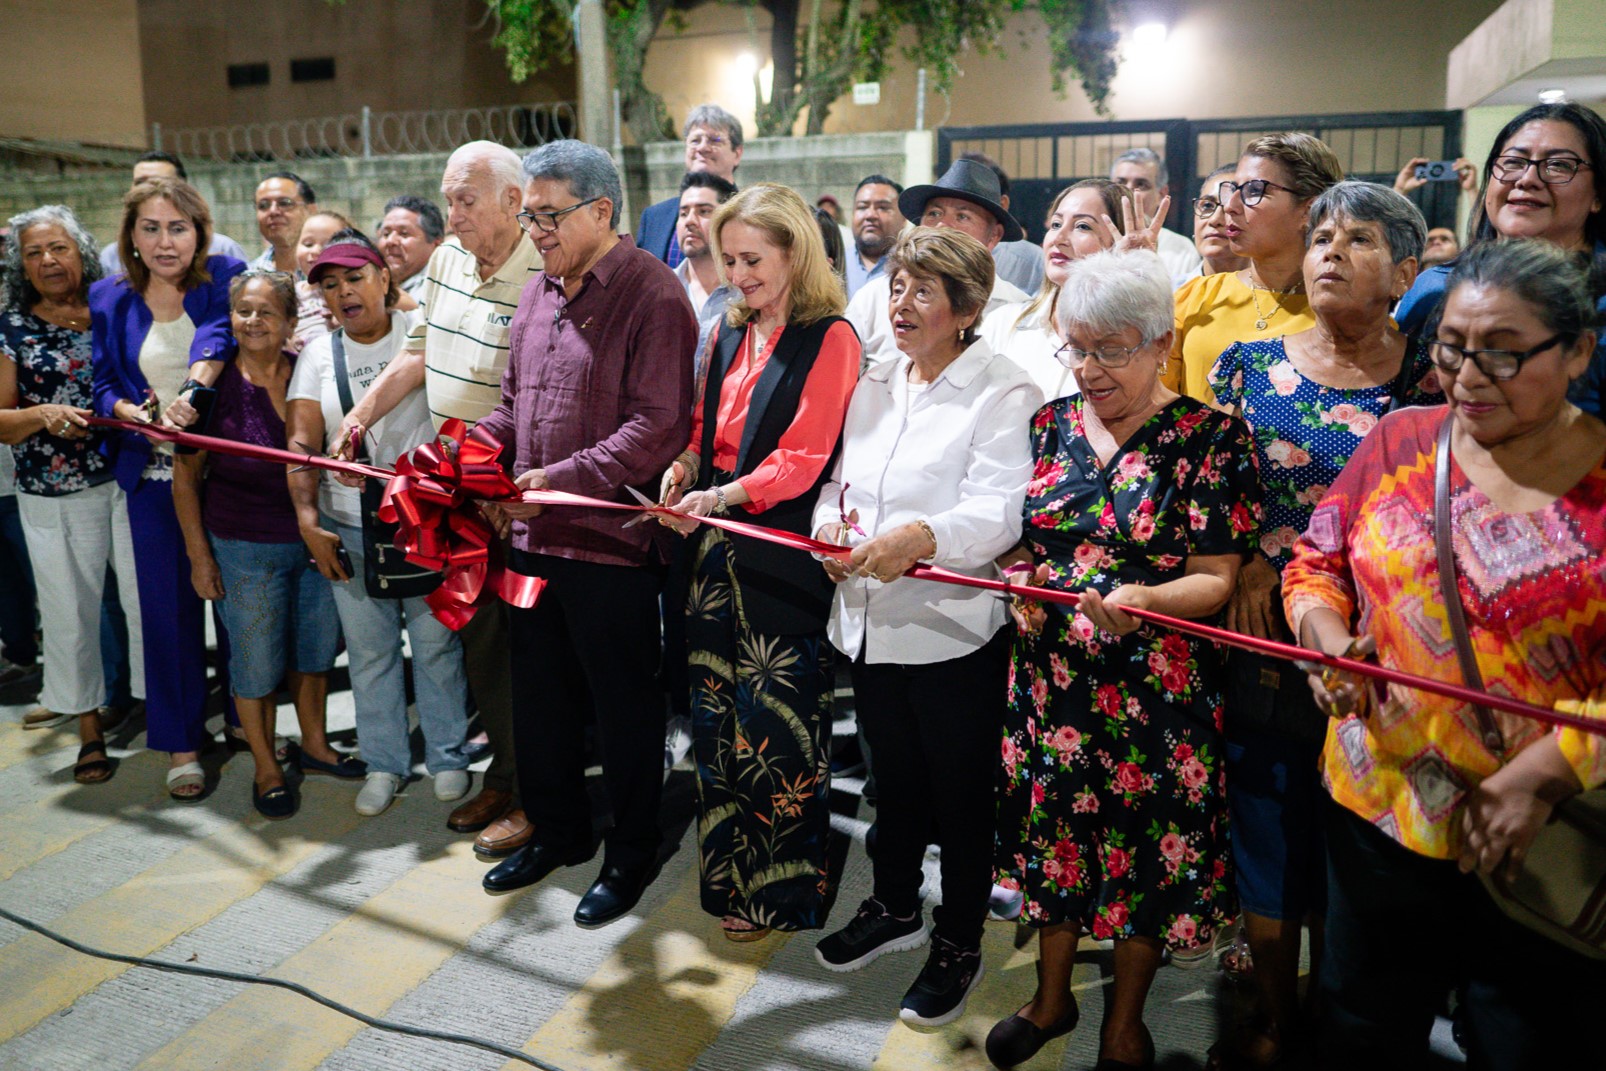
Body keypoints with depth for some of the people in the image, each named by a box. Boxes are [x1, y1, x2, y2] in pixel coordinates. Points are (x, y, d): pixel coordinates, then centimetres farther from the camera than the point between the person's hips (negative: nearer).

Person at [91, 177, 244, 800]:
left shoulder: (224, 279, -1)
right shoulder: (110, 299, 7)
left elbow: (218, 338, -21)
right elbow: (104, 383, 8)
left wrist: (192, 389, -40)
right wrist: (132, 412, -15)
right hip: (153, 474, 2)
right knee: (168, 603, 5)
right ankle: (181, 743, 17)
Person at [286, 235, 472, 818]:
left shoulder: (420, 331, 0)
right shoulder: (319, 354, 6)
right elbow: (302, 442, 0)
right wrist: (307, 520, -9)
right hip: (349, 525, 3)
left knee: (436, 641, 6)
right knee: (369, 649, 10)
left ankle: (447, 756, 23)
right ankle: (383, 763, 26)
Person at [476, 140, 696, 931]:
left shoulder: (651, 296, -13)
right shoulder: (538, 293, 13)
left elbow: (656, 429, -21)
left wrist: (561, 479, -24)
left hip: (610, 540, -8)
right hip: (535, 535, 8)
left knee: (623, 704, 7)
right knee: (541, 693, 19)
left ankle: (631, 853, 26)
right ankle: (557, 831, 39)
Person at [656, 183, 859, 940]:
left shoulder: (829, 338, -8)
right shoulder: (730, 332, 15)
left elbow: (803, 459, -15)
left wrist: (720, 496, -26)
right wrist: (683, 468, -1)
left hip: (783, 555, -7)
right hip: (719, 546, 7)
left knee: (776, 725, 1)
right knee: (718, 713, 12)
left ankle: (780, 890, 18)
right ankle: (727, 872, 29)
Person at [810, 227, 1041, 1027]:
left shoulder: (1003, 392, -10)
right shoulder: (873, 384, 12)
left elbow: (1000, 509, -21)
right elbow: (840, 475, 15)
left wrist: (921, 536, -38)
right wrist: (831, 521, -7)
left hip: (953, 629, -6)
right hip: (869, 623, 6)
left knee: (961, 794, 9)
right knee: (894, 777, 23)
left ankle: (959, 945, 29)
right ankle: (894, 908, 44)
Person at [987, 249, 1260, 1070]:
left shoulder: (1211, 437, -9)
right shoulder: (1052, 424, 5)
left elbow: (1216, 579, -12)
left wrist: (1143, 599, -30)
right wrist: (1018, 574, -10)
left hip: (1155, 688, -3)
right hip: (1050, 676, 4)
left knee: (1149, 849, 11)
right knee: (1051, 828, 16)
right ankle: (1051, 996, 41)